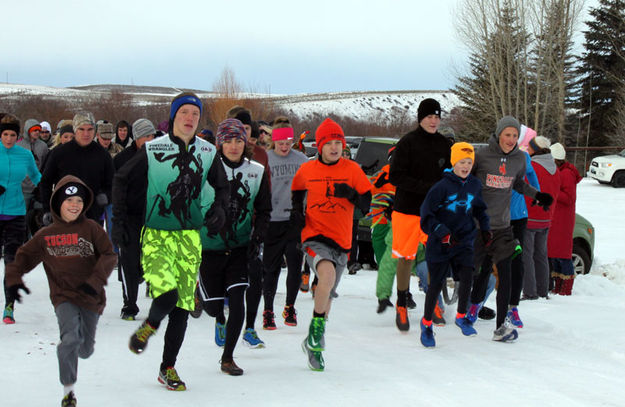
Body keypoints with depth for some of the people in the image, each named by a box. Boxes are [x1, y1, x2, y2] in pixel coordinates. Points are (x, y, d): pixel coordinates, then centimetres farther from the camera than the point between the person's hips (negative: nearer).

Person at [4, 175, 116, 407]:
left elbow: (109, 256, -5)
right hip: (63, 296, -1)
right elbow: (24, 257, 12)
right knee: (71, 339, -23)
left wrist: (96, 280, -19)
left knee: (85, 349, 11)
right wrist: (14, 279, -4)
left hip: (91, 297, 1)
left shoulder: (91, 229, -1)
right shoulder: (45, 235, 3)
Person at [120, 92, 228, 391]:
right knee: (167, 295, -23)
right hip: (156, 234, -3)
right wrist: (119, 219, 4)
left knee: (183, 305, 4)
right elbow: (122, 178, 7)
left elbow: (221, 186, 20)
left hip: (190, 236, 3)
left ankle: (168, 368, 20)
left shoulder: (208, 152, 4)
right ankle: (149, 327, 12)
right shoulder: (152, 149, -5)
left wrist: (218, 210, 1)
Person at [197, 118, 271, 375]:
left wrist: (257, 239, -3)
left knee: (237, 302, -9)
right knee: (213, 307, 1)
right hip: (208, 247, -2)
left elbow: (263, 210, 9)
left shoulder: (256, 172, 0)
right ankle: (220, 319, 41)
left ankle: (227, 358, 6)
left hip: (240, 247, 2)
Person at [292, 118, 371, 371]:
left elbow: (366, 203, 2)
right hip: (314, 236, -3)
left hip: (341, 240, 3)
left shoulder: (352, 169, 1)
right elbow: (297, 190, 22)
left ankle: (313, 344, 32)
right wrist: (296, 211, 5)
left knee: (327, 294, 12)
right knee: (327, 275, -31)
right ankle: (316, 329, -10)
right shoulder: (307, 170, 2)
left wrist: (351, 194, -18)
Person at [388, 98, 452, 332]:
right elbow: (395, 176, -12)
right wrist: (426, 188, -20)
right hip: (408, 209, -3)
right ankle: (401, 306, 18)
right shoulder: (407, 143, -7)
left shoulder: (445, 145, 6)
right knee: (406, 259, 3)